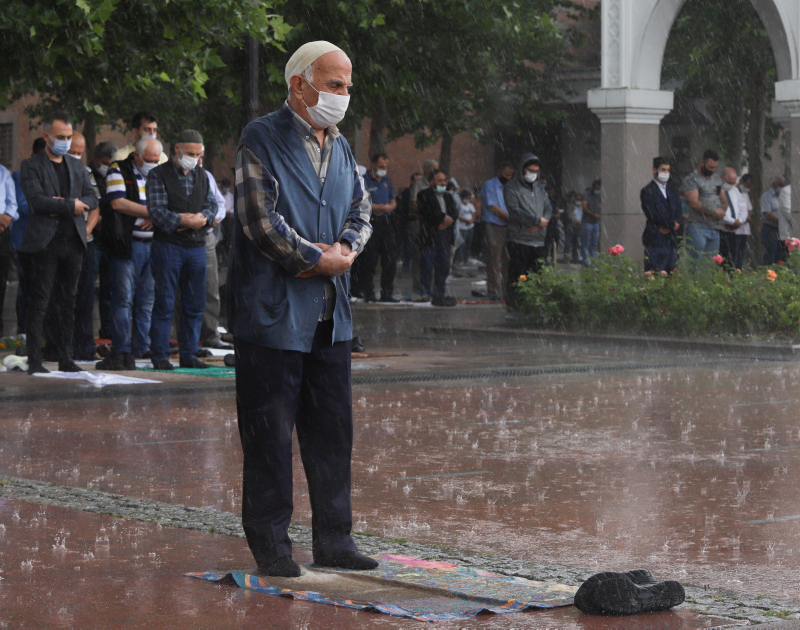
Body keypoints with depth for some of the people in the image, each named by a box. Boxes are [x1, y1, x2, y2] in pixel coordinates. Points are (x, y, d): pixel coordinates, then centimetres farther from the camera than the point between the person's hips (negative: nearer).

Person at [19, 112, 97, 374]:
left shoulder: (77, 167, 17)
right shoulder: (32, 166, -1)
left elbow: (92, 199, 10)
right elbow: (36, 200, -13)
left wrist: (69, 204, -8)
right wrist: (71, 206, -11)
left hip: (73, 242, 5)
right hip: (45, 242, -5)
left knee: (68, 304, 7)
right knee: (39, 303, -4)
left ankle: (65, 359, 12)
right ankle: (34, 360, -2)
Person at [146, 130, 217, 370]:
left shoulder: (201, 175, 16)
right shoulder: (158, 175, -2)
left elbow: (212, 205, 12)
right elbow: (157, 212, -11)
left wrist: (202, 218, -11)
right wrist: (188, 221, -17)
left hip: (196, 247, 5)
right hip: (167, 245, -5)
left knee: (195, 305, 5)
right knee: (165, 304, -5)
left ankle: (189, 354, 12)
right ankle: (160, 356, -1)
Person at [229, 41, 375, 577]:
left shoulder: (340, 146, 15)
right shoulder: (261, 140, -8)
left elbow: (361, 211, 19)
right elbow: (261, 220, -15)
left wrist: (346, 249, -3)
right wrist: (319, 259, -10)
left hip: (330, 314, 7)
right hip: (273, 312, -7)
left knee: (333, 430, 9)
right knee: (270, 433, -1)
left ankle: (333, 538, 17)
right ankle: (271, 543, 8)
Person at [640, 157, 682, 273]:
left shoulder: (672, 191, 19)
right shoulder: (648, 191, -2)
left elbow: (679, 211, 10)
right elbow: (652, 214, -12)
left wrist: (672, 226, -8)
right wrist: (672, 224, -9)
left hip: (671, 239, 6)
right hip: (655, 239, -6)